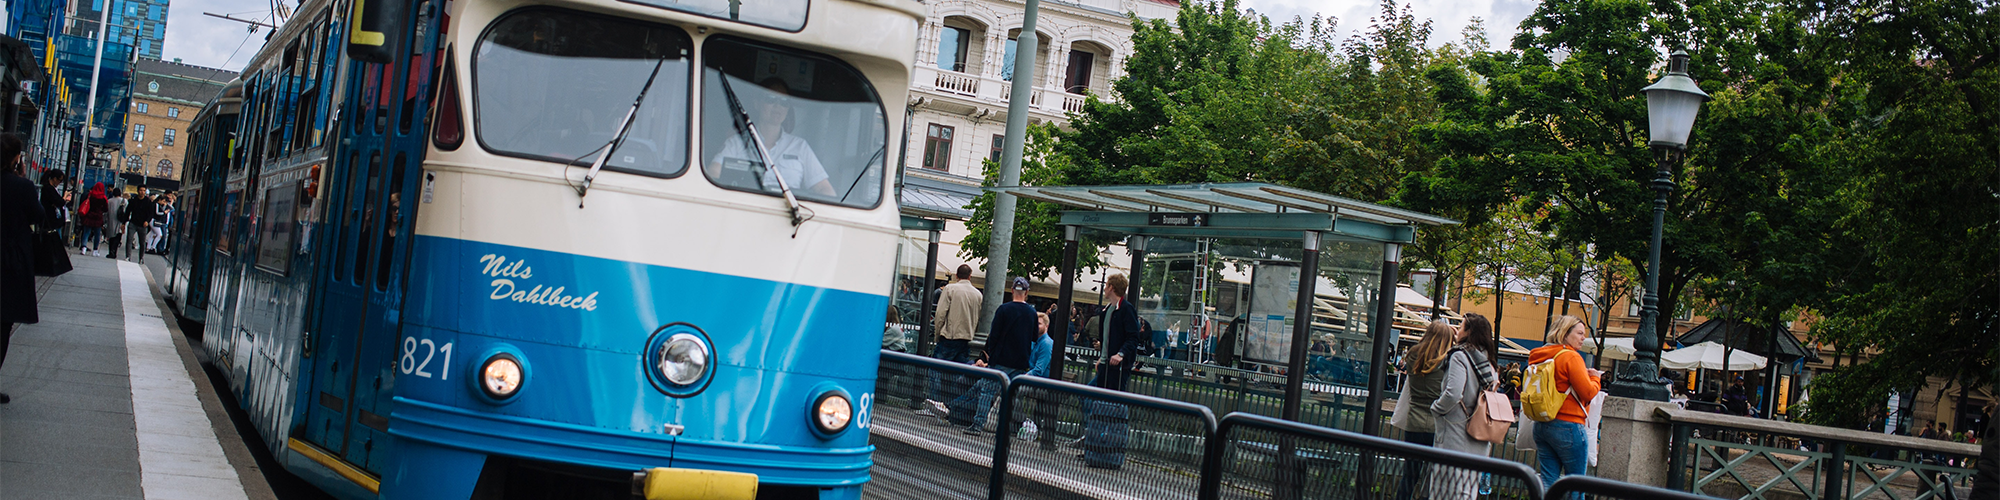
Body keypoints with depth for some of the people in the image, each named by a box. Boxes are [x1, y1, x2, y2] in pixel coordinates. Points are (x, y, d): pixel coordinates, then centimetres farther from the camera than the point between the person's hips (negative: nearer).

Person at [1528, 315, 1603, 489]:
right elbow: (1588, 393, -15)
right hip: (1567, 426, -7)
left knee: (1547, 481, 8)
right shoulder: (1571, 357, -12)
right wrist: (1595, 377, 4)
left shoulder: (1540, 356, 11)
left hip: (1541, 425, 7)